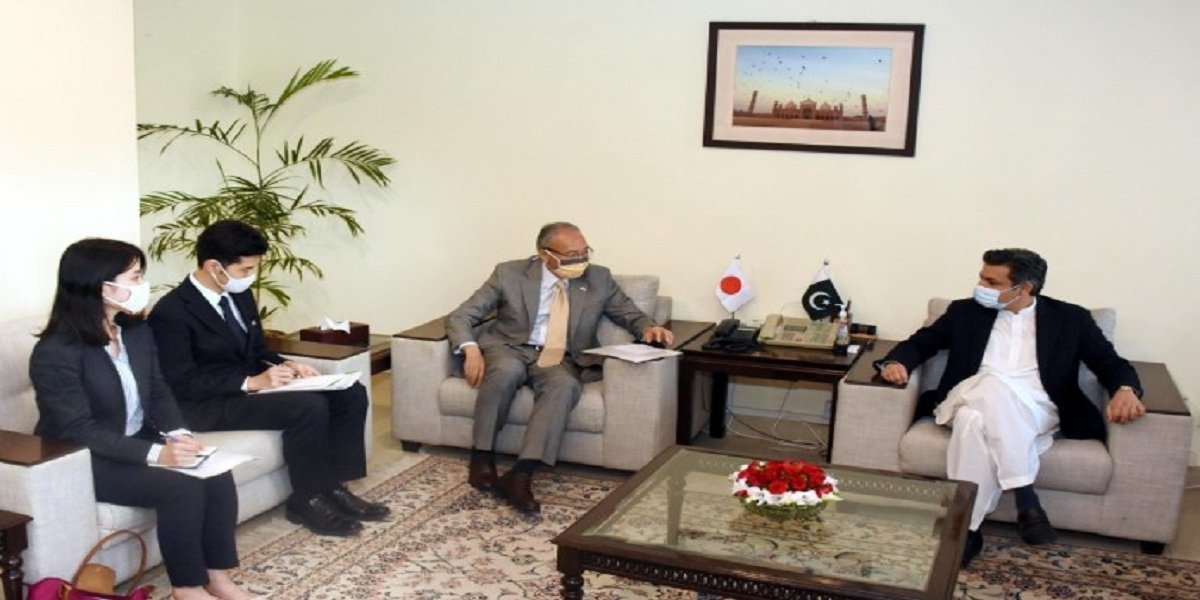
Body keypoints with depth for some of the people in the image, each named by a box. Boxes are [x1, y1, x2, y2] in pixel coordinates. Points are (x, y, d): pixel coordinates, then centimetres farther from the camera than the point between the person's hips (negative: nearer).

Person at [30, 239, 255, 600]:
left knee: (217, 475, -16)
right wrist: (155, 453, -32)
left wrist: (178, 433, -13)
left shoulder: (137, 332, 3)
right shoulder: (56, 352, -21)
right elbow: (78, 431, -25)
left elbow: (158, 391, 8)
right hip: (82, 461, -7)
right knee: (182, 487, -27)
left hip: (139, 442, 7)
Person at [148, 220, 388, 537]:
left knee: (351, 393, -6)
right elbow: (182, 384, -21)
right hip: (207, 404, -9)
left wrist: (283, 366, -4)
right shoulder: (171, 313, -18)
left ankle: (333, 486, 1)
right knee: (309, 407, -30)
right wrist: (251, 382, -26)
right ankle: (307, 500, -11)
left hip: (251, 385, 9)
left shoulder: (240, 295, 7)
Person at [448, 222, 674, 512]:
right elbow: (460, 316, 1)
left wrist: (648, 328, -8)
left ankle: (520, 475, -42)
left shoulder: (599, 278, 6)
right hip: (509, 349, -1)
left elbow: (629, 313, 16)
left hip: (560, 360, 2)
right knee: (507, 370, -38)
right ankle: (482, 458, -24)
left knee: (565, 384, -35)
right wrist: (471, 349, -20)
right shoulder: (509, 273, 0)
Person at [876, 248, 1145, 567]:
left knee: (980, 421, -38)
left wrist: (1125, 389, -14)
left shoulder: (1070, 318, 13)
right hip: (970, 400, 2)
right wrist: (895, 361, -7)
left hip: (1035, 409, -1)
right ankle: (1026, 499, -32)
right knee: (993, 385, -38)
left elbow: (1111, 362, 10)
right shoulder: (965, 311, 17)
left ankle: (966, 528, -32)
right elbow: (920, 342, 17)